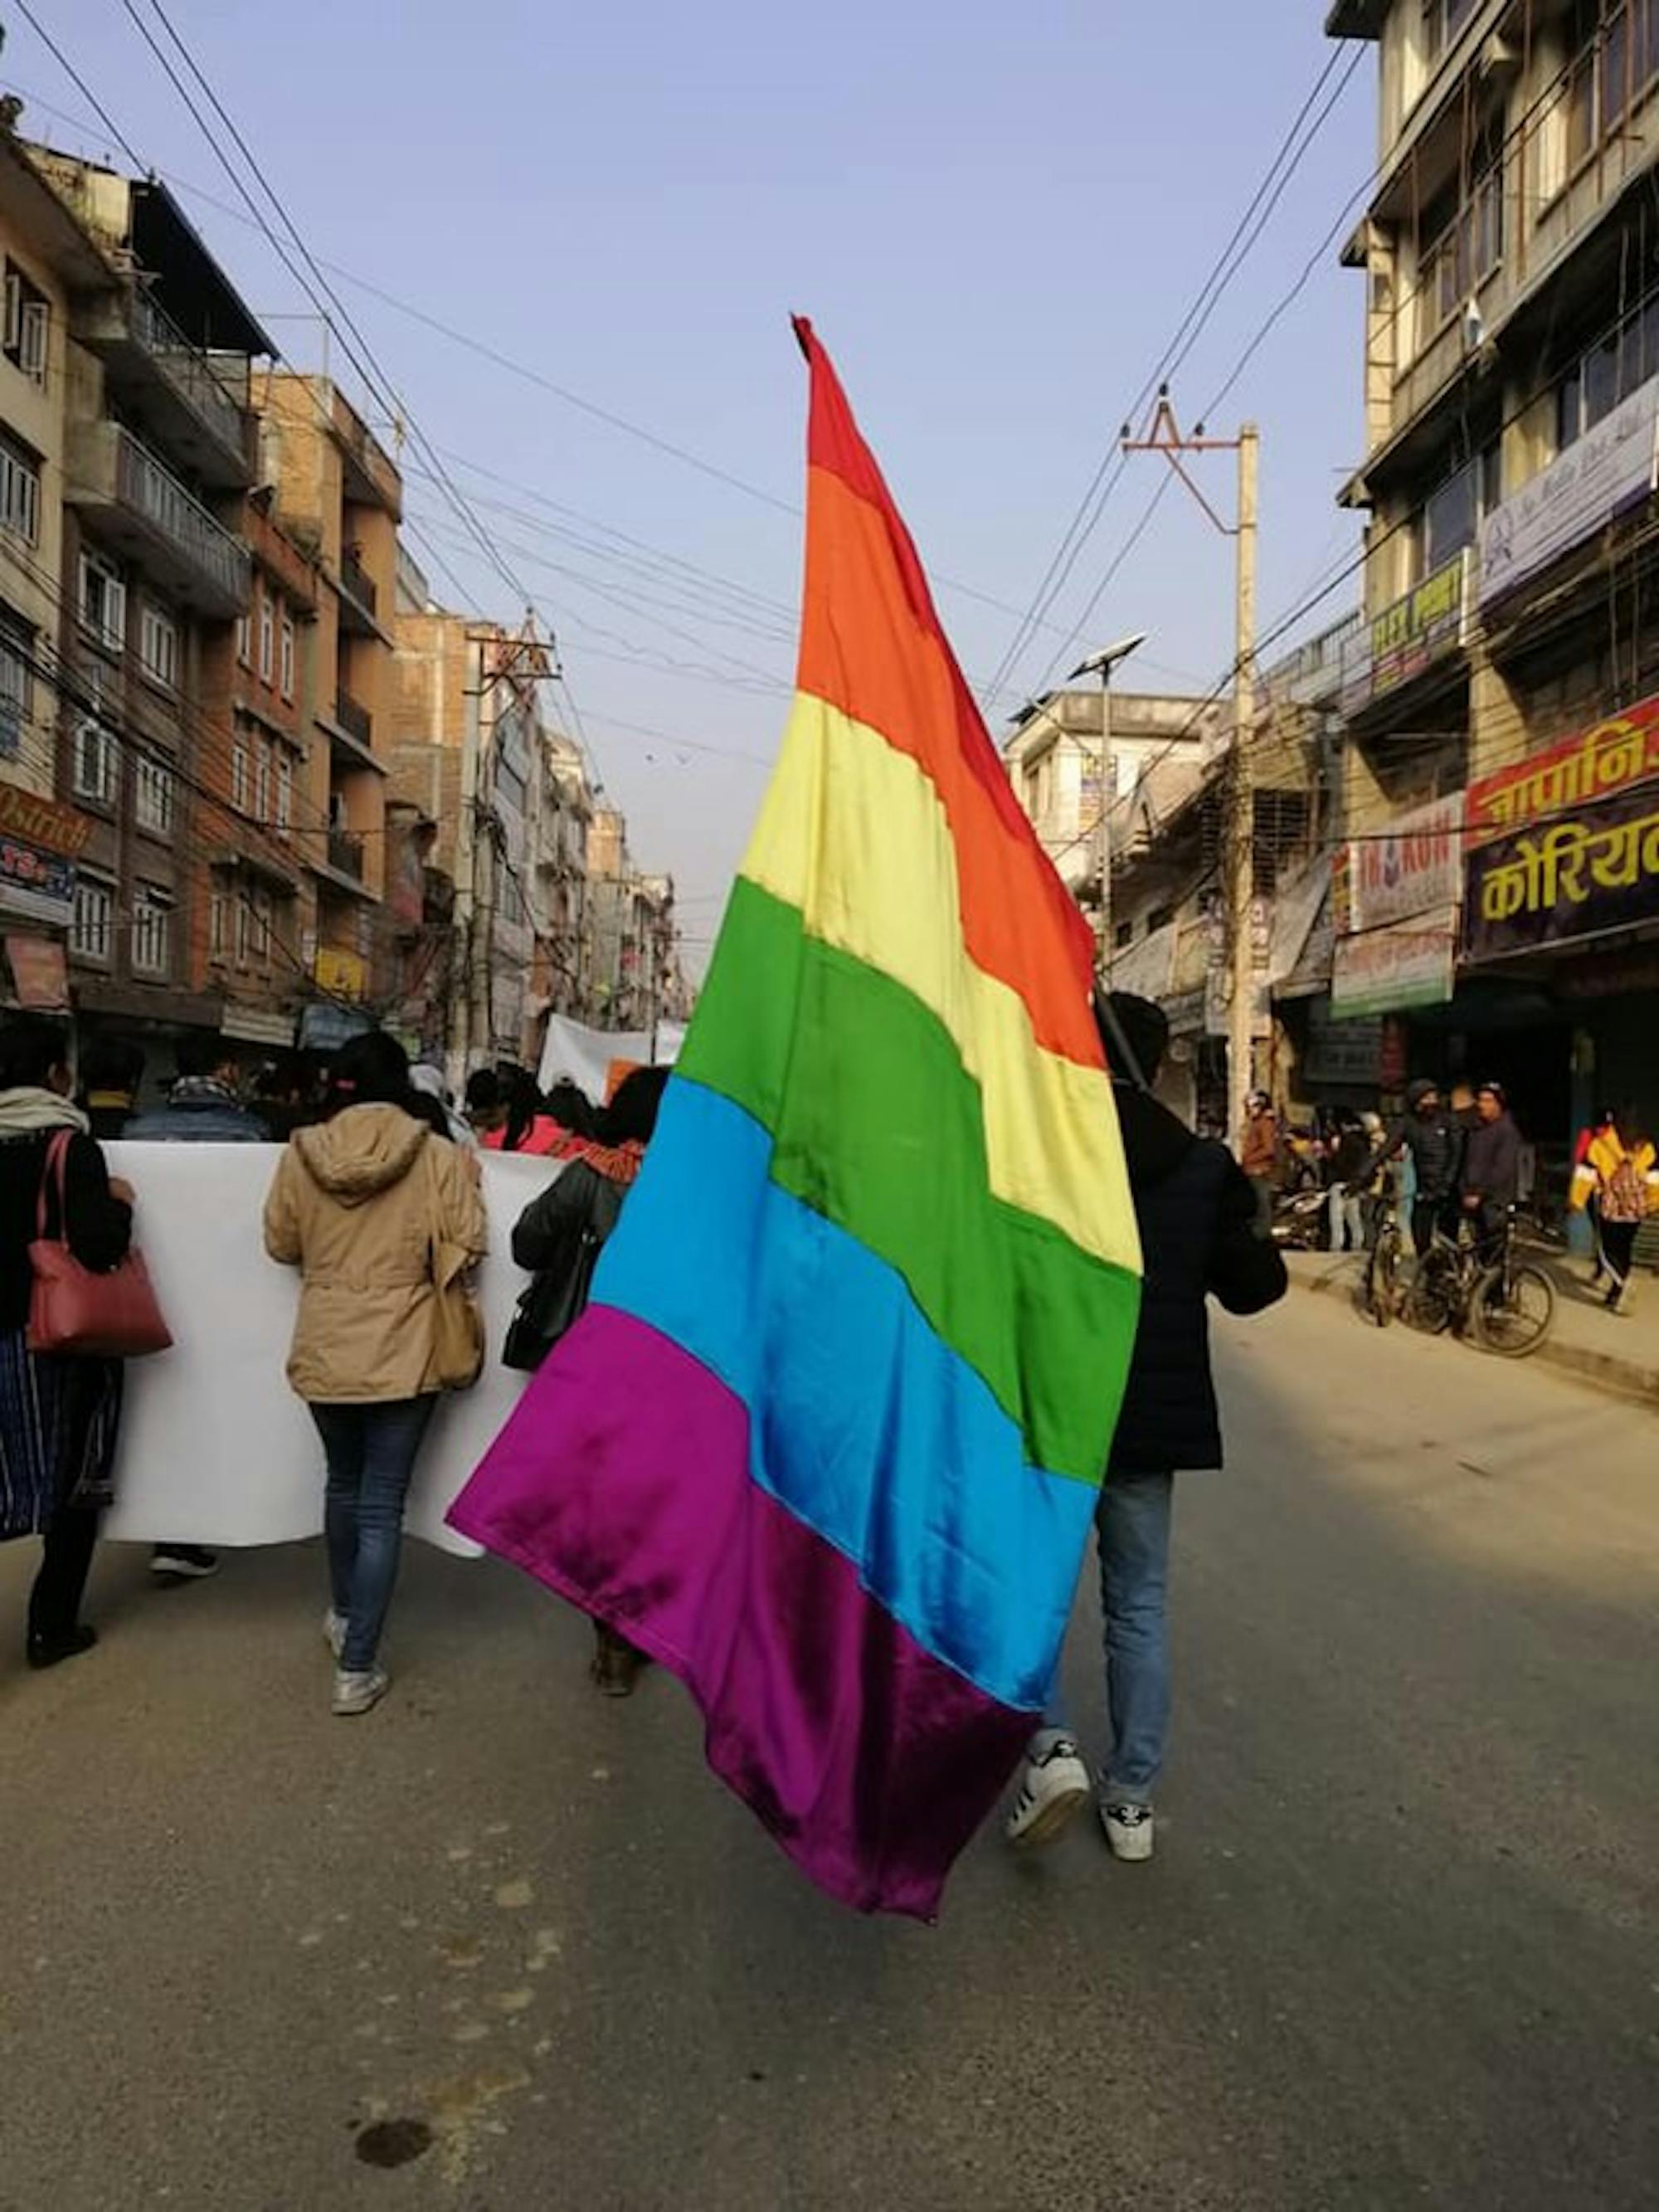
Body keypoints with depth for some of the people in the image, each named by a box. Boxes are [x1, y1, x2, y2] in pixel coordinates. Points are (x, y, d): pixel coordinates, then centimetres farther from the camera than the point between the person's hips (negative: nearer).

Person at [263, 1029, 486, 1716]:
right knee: (381, 1506, 5)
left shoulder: (301, 1154, -4)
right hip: (402, 1355, -3)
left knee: (343, 1485, 24)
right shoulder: (437, 1156, -12)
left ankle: (343, 1615, 43)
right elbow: (466, 1246, -10)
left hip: (326, 1353, 3)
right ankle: (357, 1667, 7)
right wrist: (468, 1180, 6)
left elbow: (282, 1246, 5)